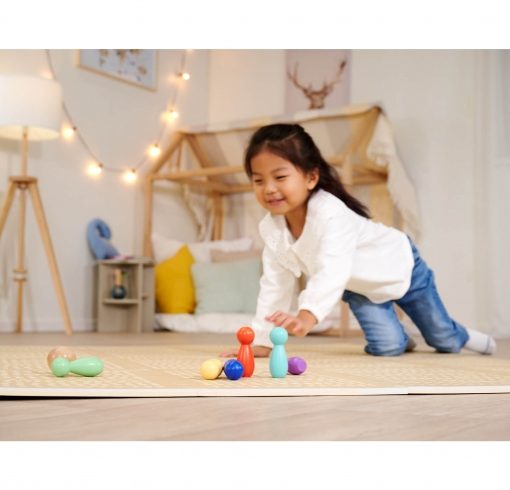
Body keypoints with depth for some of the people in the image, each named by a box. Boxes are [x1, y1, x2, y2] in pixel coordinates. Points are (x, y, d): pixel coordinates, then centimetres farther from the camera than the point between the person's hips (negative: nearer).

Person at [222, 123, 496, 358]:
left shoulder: (330, 213, -43)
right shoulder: (270, 229, -21)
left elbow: (333, 273, -57)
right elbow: (274, 285, -14)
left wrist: (307, 316, -73)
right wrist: (262, 342, -18)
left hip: (400, 268, -4)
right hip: (360, 286, 4)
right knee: (386, 347, -6)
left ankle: (461, 336, 49)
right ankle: (399, 340, 30)